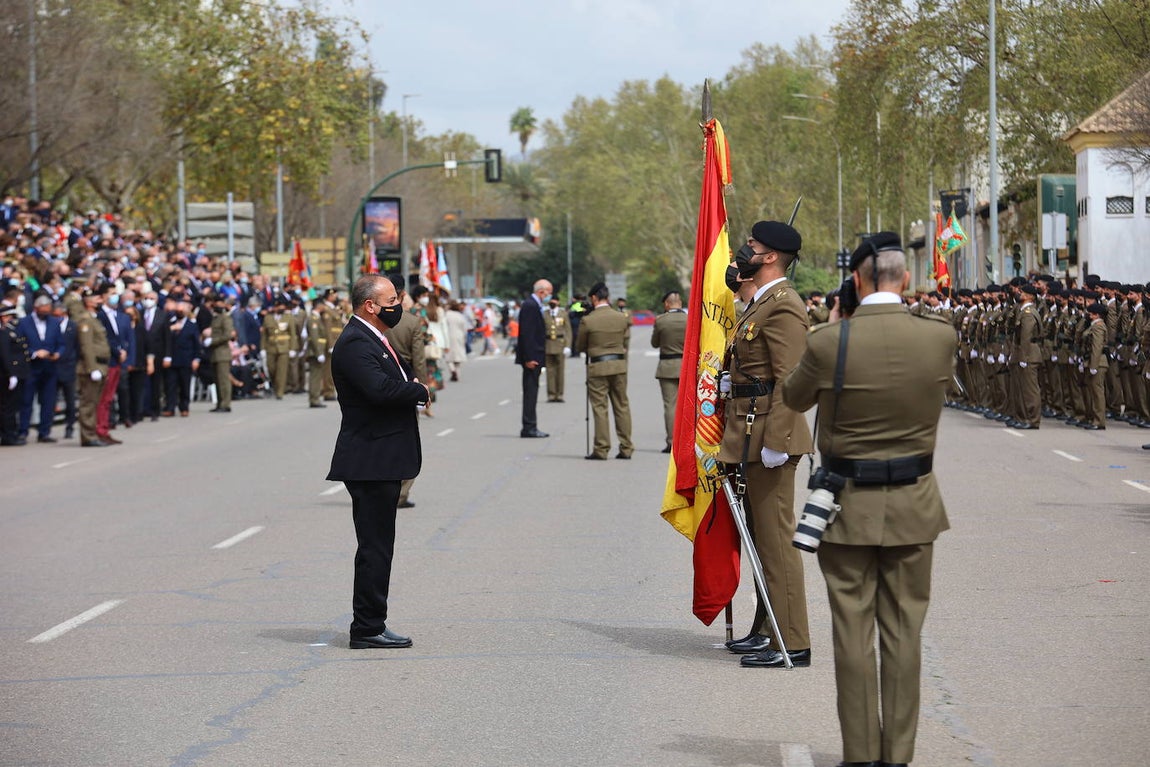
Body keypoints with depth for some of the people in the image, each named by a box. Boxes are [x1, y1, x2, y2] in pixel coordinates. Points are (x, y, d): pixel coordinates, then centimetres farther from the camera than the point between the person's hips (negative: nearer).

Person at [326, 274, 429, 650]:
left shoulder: (373, 339, 18)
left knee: (378, 546, 13)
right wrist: (421, 391, -12)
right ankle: (367, 629, -3)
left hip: (382, 462, 11)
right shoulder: (354, 343, -16)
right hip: (370, 461, -11)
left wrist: (411, 382, 3)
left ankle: (370, 626, 19)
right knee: (375, 546, -7)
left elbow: (396, 378, 25)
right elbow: (380, 389, -28)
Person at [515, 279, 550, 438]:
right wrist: (529, 358, -23)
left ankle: (529, 428, 15)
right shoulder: (530, 306, -15)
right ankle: (529, 428, -5)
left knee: (531, 392, 11)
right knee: (530, 391, -7)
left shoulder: (533, 305, 16)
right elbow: (526, 333, -21)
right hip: (532, 357, -10)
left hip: (533, 357, 10)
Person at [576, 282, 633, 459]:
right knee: (622, 406, 9)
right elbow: (626, 343, 10)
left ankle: (601, 449, -1)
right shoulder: (622, 318, 1)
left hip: (598, 366, -4)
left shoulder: (587, 321, -10)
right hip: (619, 365, 4)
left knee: (599, 408, 0)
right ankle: (626, 449, 10)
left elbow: (580, 346, 1)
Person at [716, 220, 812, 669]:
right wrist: (730, 381, 12)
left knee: (776, 539, -7)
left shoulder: (783, 306, -15)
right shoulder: (761, 302, 18)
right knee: (762, 538, 17)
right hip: (749, 435, 11)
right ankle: (769, 630, 26)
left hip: (769, 436, -11)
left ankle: (791, 644, -4)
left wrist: (775, 443, -24)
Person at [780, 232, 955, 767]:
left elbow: (793, 398, 5)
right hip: (913, 503, 2)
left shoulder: (829, 343, -16)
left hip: (848, 504, -2)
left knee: (853, 632, 6)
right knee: (904, 631, 9)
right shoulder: (940, 337, -9)